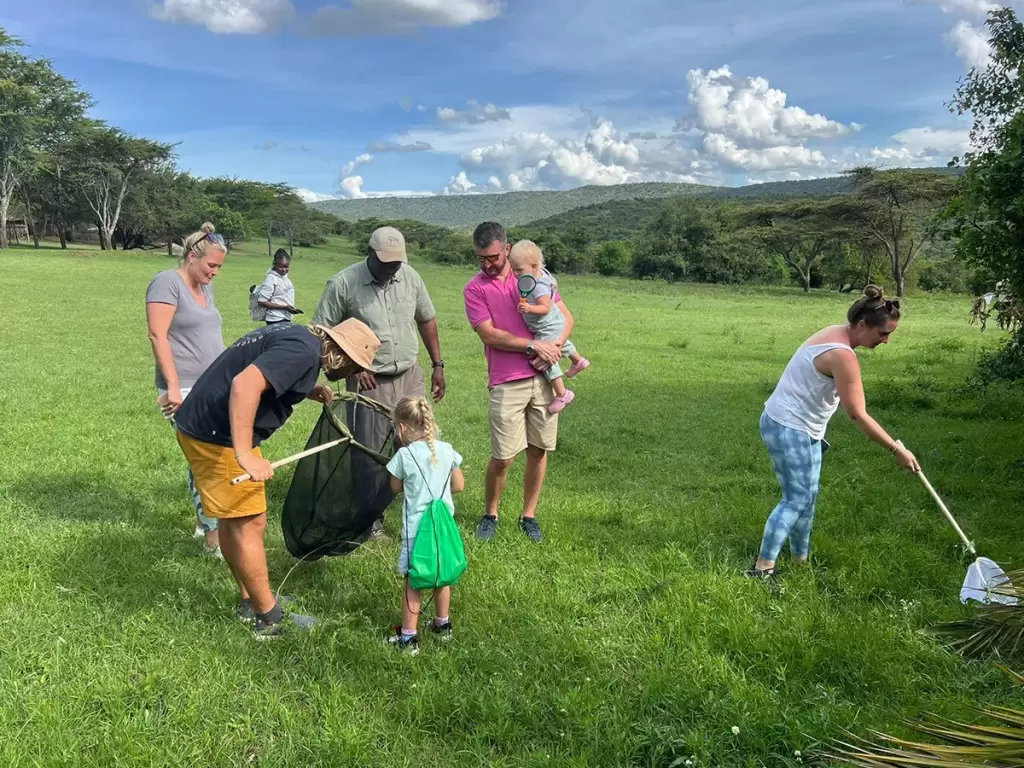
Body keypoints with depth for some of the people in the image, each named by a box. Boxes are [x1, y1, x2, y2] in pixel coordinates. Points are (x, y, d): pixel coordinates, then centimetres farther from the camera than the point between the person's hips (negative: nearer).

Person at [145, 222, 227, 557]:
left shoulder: (205, 287, 16)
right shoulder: (167, 282, -9)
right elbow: (158, 335, -16)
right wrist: (173, 386, -20)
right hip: (186, 391, -8)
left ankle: (202, 521, 24)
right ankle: (214, 538, -1)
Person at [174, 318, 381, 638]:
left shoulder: (298, 334, 11)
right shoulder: (304, 351, -19)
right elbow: (244, 384, -32)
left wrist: (307, 391, 10)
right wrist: (245, 456, -34)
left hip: (200, 424, 11)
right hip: (217, 435, -11)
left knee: (233, 521, 19)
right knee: (249, 524, -1)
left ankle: (252, 601, 33)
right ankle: (269, 619, 10)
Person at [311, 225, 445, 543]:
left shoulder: (410, 277, 0)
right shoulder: (342, 284, -12)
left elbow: (427, 320, 13)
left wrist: (437, 365, 11)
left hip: (410, 377, 4)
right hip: (369, 383, -4)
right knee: (369, 456, 4)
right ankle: (371, 520, 22)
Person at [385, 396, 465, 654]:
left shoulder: (404, 455, -14)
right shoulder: (447, 450, -4)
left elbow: (396, 488, 1)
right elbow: (459, 486, 5)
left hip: (416, 528, -4)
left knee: (413, 583, 7)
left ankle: (408, 638, 14)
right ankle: (443, 626, 36)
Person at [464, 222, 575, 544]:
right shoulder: (474, 289, -1)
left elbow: (566, 317, 9)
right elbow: (490, 335, -10)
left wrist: (554, 348, -8)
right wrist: (534, 345, -16)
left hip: (543, 377, 3)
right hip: (507, 383, -3)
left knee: (538, 451, 8)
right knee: (503, 457, -3)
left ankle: (529, 515, 24)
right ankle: (490, 514, 21)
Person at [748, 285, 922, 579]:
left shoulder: (835, 334, 6)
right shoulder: (843, 356, -25)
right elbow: (858, 415, -24)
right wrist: (897, 450, -17)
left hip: (802, 427, 10)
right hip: (787, 429, -10)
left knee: (808, 496, 14)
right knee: (797, 499, -7)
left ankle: (800, 560, 25)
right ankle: (762, 568, -4)